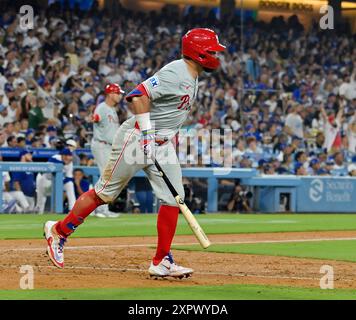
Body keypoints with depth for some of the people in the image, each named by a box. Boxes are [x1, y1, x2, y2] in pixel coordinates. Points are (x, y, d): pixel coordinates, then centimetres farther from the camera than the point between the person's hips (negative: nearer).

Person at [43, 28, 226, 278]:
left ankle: (162, 262, 3)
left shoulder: (193, 77, 12)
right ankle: (58, 231, 17)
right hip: (136, 138, -9)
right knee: (105, 193, 1)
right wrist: (146, 134, -28)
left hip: (163, 144, 9)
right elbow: (139, 95, -28)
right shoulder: (175, 73, -19)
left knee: (173, 198, -2)